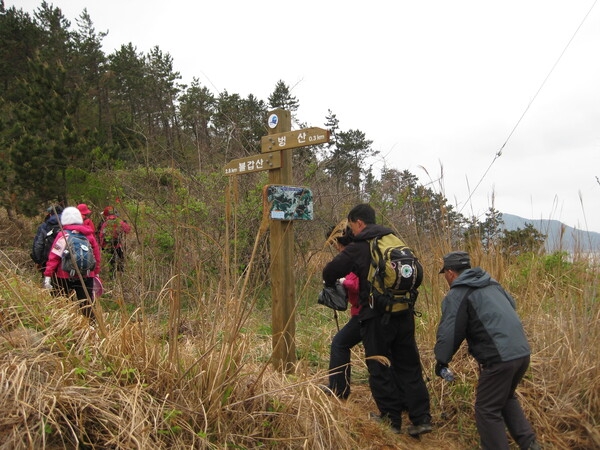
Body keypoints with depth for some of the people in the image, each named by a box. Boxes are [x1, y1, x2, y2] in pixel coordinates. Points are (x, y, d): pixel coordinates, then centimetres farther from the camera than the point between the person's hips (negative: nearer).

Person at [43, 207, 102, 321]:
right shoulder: (89, 234, 5)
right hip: (86, 277, 2)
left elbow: (54, 257, -11)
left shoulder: (63, 235, -5)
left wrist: (47, 275, -10)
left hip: (64, 277, -2)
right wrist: (96, 273, 17)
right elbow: (97, 255, 8)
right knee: (87, 307, 3)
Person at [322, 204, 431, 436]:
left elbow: (330, 271, -4)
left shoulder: (358, 248, -8)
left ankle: (391, 418, 17)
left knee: (380, 368, 9)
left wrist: (332, 283, 18)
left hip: (376, 316, -6)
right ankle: (421, 418, 14)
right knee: (409, 365, 13)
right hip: (404, 313, 6)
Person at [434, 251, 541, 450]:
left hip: (499, 358, -8)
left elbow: (449, 333, -10)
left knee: (488, 410, 6)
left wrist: (441, 360, 3)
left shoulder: (456, 295, -6)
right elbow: (512, 305, 30)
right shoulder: (492, 284, 17)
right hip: (522, 351, 9)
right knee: (507, 398, 28)